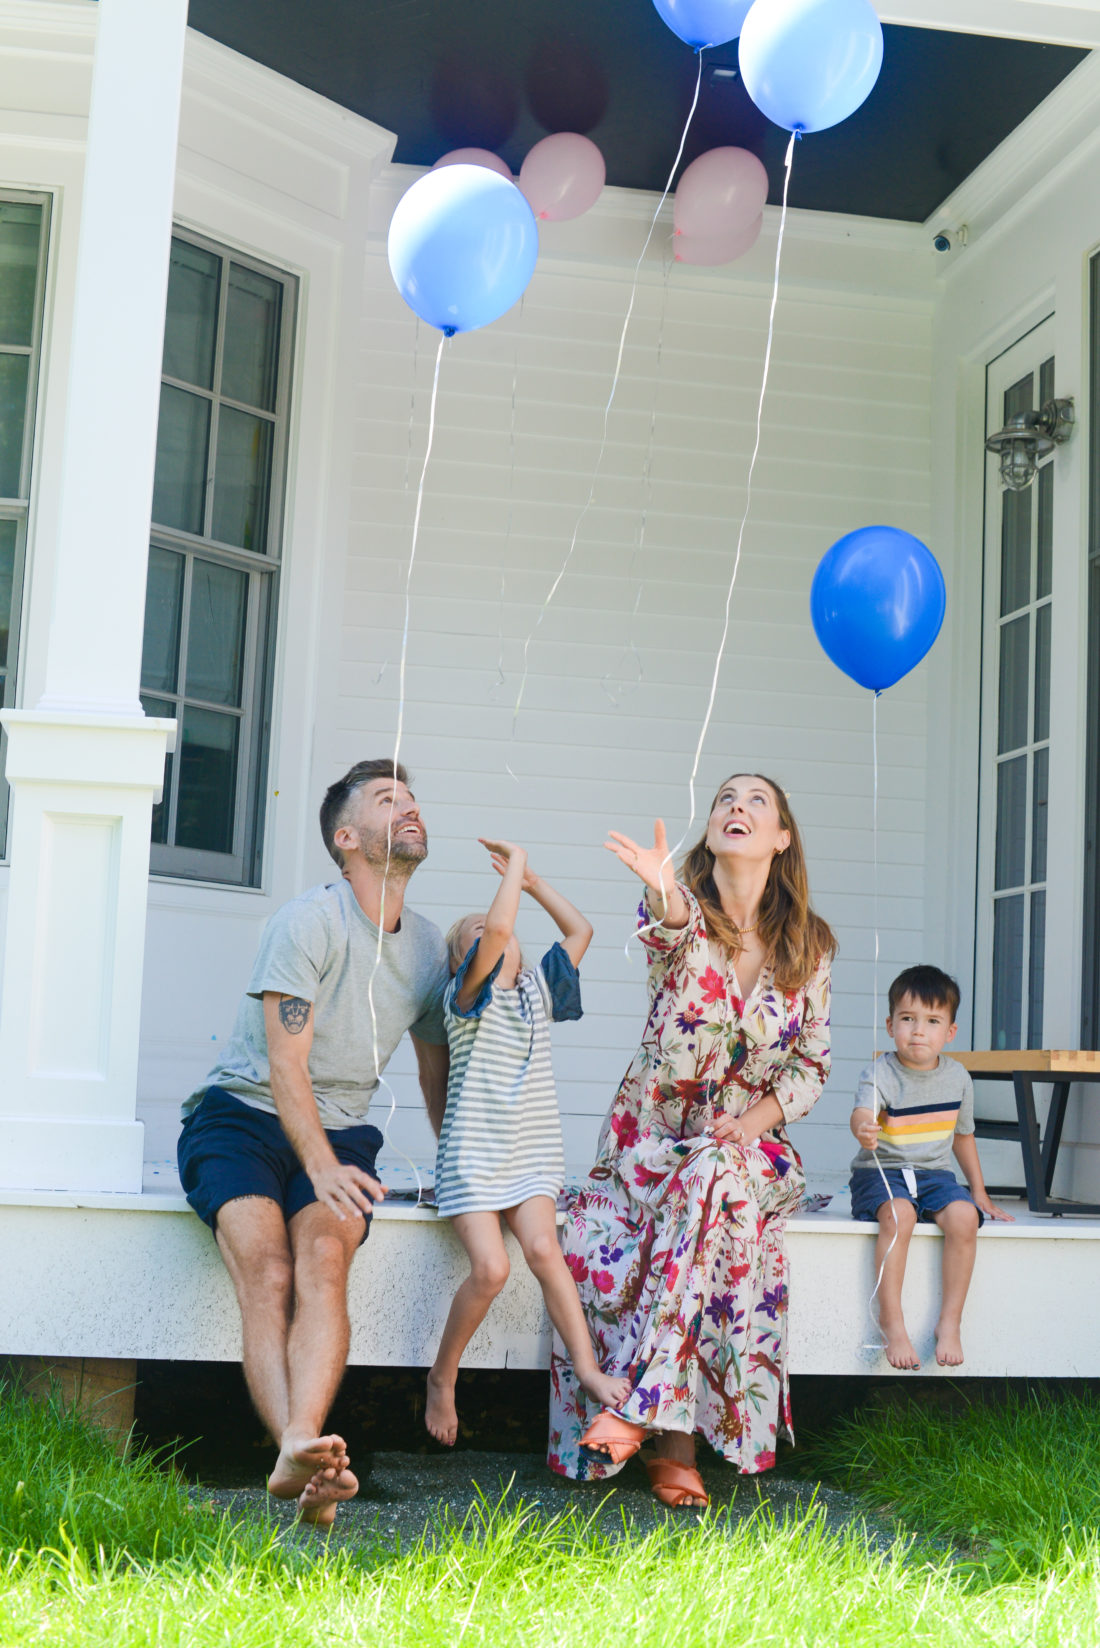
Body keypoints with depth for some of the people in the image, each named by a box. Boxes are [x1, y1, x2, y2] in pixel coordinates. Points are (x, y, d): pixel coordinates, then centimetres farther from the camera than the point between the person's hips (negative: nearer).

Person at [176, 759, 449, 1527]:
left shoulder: (430, 947, 11)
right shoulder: (309, 922, -10)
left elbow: (437, 1069, 25)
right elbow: (285, 1065, -16)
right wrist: (321, 1166, -28)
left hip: (339, 1133, 4)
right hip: (243, 1116, -3)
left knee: (325, 1261, -28)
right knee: (267, 1272, -30)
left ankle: (300, 1447, -46)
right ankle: (303, 1457, -44)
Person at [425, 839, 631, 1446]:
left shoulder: (535, 988, 15)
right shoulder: (468, 994, -3)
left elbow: (580, 930, 18)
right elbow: (499, 927, -21)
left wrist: (532, 882, 14)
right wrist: (514, 866, -8)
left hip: (532, 1156, 4)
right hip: (472, 1157, -4)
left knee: (542, 1247, -21)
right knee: (490, 1267, -19)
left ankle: (587, 1367, -21)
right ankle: (442, 1377, 1)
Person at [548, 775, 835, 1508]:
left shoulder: (810, 945, 4)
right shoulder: (681, 909, -4)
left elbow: (813, 1063, 8)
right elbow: (669, 931, -31)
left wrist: (759, 1117, -13)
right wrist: (666, 897, -57)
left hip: (749, 1144, 1)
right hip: (656, 1134, 0)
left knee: (711, 1176, -35)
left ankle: (641, 1404, -37)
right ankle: (676, 1444, -27)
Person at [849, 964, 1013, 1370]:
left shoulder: (957, 1078, 6)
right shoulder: (880, 1074, -10)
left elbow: (962, 1135, 21)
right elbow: (863, 1112, -31)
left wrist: (979, 1193, 21)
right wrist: (863, 1130, -55)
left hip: (934, 1174, 4)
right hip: (880, 1172, -4)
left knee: (963, 1216, -27)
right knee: (898, 1213, -35)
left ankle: (950, 1322, -16)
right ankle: (892, 1321, -27)